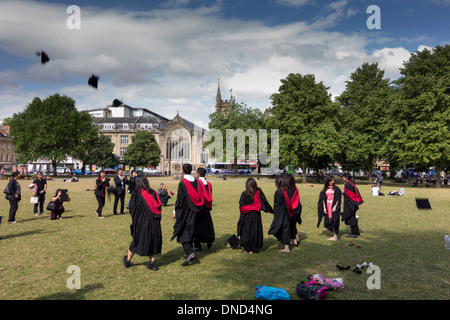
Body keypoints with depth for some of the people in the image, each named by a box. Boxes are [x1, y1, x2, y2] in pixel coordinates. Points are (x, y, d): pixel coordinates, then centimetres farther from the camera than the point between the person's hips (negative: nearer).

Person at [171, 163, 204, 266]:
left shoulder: (182, 183, -15)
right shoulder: (196, 181, 3)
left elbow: (179, 199, -15)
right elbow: (199, 196, 9)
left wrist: (175, 212, -7)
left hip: (184, 211, -6)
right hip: (193, 211, 6)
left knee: (182, 232, -1)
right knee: (191, 230, 17)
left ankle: (189, 252, -16)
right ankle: (189, 252, 26)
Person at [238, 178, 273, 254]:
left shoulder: (244, 194, -11)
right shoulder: (259, 193, -6)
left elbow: (241, 206, -8)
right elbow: (265, 203, 1)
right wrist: (271, 210, 13)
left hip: (246, 216, -1)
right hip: (256, 215, 1)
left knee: (246, 231, 9)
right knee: (255, 231, 11)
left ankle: (246, 249, 13)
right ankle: (254, 248, 16)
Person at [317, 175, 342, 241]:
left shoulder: (336, 189, -2)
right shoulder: (325, 190, 9)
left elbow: (338, 199, -5)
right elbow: (323, 199, 9)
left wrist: (335, 206, -14)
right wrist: (324, 208, 1)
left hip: (334, 207, -5)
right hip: (327, 208, 5)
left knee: (334, 221, -6)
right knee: (328, 221, 6)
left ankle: (335, 237, 2)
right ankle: (335, 234, 19)